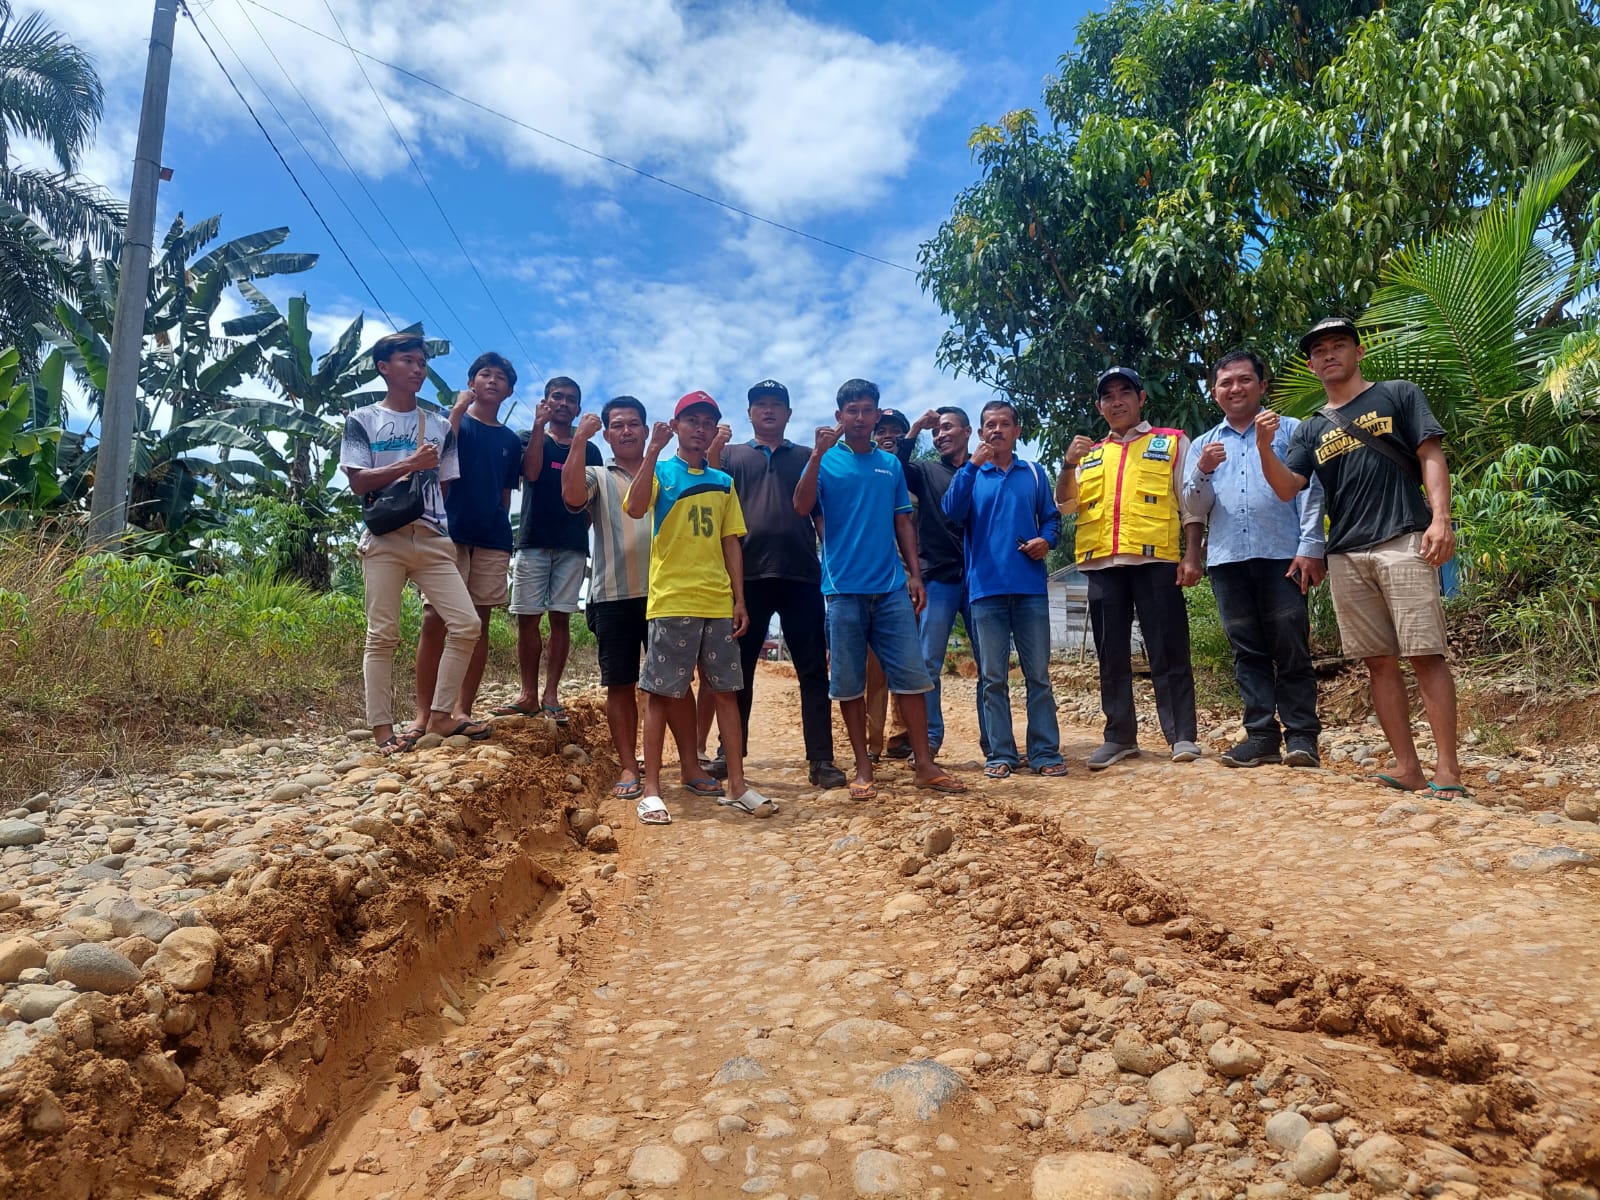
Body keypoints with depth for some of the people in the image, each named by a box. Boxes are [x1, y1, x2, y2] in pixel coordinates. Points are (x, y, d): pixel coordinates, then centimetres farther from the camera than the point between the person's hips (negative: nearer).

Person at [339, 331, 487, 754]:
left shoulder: (439, 426, 16)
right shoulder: (362, 420, 6)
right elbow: (359, 482, -4)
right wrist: (411, 464, -12)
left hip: (434, 540, 4)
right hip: (384, 539, -3)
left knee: (466, 624, -6)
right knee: (382, 635, -2)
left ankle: (439, 716, 4)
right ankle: (382, 727, 3)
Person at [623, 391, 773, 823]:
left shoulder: (723, 482, 14)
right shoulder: (661, 471, 3)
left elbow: (731, 544, 14)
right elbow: (635, 508, -18)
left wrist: (740, 599, 7)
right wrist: (654, 450, -20)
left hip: (718, 604, 4)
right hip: (671, 601, -4)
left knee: (726, 690, 6)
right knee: (661, 693, 0)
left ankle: (737, 785, 14)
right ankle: (651, 790, 6)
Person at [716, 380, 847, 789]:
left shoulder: (807, 457, 19)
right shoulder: (730, 456, 17)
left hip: (801, 574, 0)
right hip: (748, 575, 0)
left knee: (814, 669, -1)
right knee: (738, 669, 5)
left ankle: (820, 759, 3)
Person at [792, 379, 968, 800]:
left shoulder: (891, 464, 14)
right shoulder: (826, 460, 4)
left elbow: (903, 523, 15)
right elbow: (801, 507, -11)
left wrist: (914, 574, 7)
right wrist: (817, 453, -19)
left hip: (892, 587, 3)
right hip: (844, 588, -2)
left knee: (911, 674, 0)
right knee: (848, 682, 3)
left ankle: (923, 763, 9)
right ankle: (863, 768, 13)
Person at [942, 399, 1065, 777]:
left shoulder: (1033, 473, 14)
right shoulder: (971, 474, 10)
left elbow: (1051, 518, 14)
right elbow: (953, 512, -8)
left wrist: (1047, 539, -7)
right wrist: (972, 466, -14)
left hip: (1030, 587, 1)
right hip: (987, 588, -1)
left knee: (1038, 673, 2)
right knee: (993, 677, 2)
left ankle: (1046, 751, 7)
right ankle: (1000, 754, 8)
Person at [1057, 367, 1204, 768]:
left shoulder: (1172, 443, 11)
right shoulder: (1090, 455, 20)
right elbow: (1065, 504, 11)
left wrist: (1192, 556, -5)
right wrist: (1068, 465, -5)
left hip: (1156, 559, -3)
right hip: (1102, 563, 4)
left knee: (1168, 651, -3)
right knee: (1111, 654, 7)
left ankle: (1182, 735, 4)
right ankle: (1120, 736, 14)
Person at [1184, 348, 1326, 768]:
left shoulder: (1290, 430, 10)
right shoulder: (1203, 445, 17)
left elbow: (1310, 491, 1)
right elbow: (1194, 509, 11)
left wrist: (1311, 547, -10)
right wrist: (1202, 473, -8)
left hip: (1281, 556, -3)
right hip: (1227, 560, 3)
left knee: (1291, 649, -3)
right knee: (1248, 652, 5)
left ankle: (1302, 735, 2)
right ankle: (1262, 734, 9)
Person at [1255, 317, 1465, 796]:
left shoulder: (1398, 395, 12)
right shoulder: (1311, 429, 20)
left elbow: (1431, 456, 3)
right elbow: (1287, 488, 7)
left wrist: (1440, 518, -11)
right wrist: (1265, 447, -11)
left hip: (1403, 542, -4)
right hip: (1346, 555, 4)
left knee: (1425, 654, -9)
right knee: (1379, 662, 2)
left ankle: (1448, 769, -8)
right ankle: (1407, 767, 5)